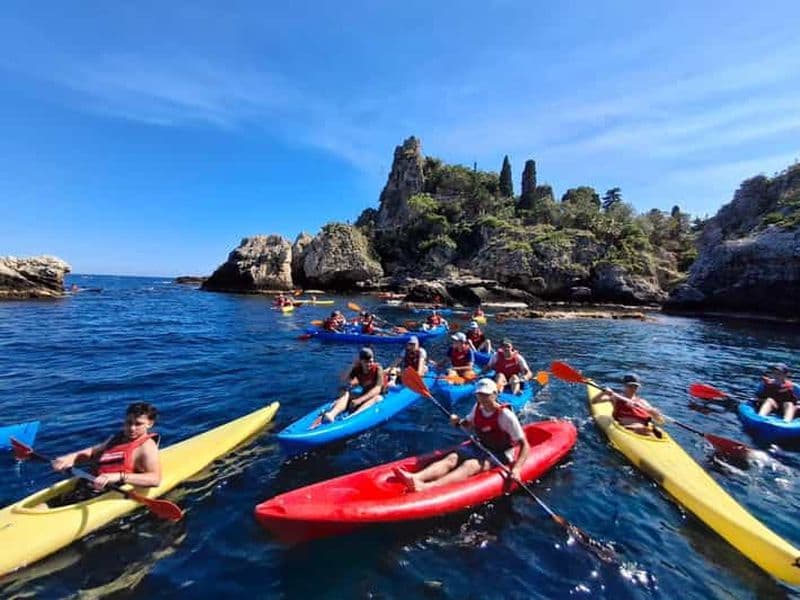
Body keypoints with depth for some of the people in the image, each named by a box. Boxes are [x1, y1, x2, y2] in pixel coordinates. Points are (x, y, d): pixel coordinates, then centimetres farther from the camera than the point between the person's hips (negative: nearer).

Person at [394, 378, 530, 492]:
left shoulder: (505, 415, -18)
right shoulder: (478, 407, 1)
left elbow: (524, 445, -18)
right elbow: (469, 424, 19)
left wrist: (516, 469, -32)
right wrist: (459, 422, -5)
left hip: (500, 455, -7)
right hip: (480, 447, 7)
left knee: (470, 465, -32)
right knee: (452, 458, -20)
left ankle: (426, 487, -55)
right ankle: (415, 478, -42)